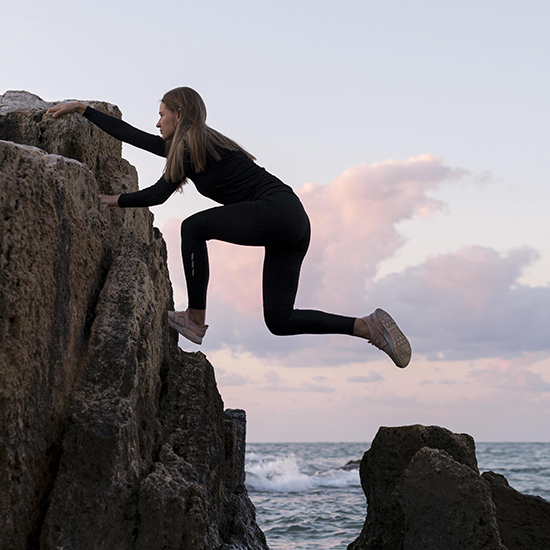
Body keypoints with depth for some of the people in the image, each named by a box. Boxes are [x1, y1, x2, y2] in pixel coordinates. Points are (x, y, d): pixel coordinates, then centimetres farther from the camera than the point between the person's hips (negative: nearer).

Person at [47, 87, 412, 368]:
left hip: (275, 211, -9)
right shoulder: (190, 145, 21)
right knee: (279, 321, 4)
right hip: (293, 221, 9)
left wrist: (116, 200, 16)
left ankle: (196, 320, -4)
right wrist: (82, 109, 27)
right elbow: (131, 135, 23)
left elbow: (158, 195, 0)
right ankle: (369, 326, -1)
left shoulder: (194, 146, -5)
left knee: (194, 228, -7)